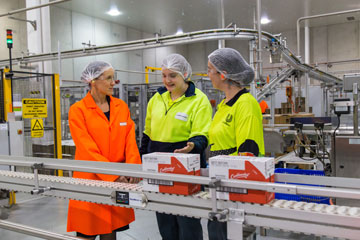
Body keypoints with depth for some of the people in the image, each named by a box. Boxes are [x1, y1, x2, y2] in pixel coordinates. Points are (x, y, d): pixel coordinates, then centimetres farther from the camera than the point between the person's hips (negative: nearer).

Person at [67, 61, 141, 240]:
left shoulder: (121, 106, 9)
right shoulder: (78, 110, -5)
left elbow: (130, 140, 2)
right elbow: (87, 148, -13)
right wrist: (113, 175, -20)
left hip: (118, 181, 4)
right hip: (90, 178, -4)